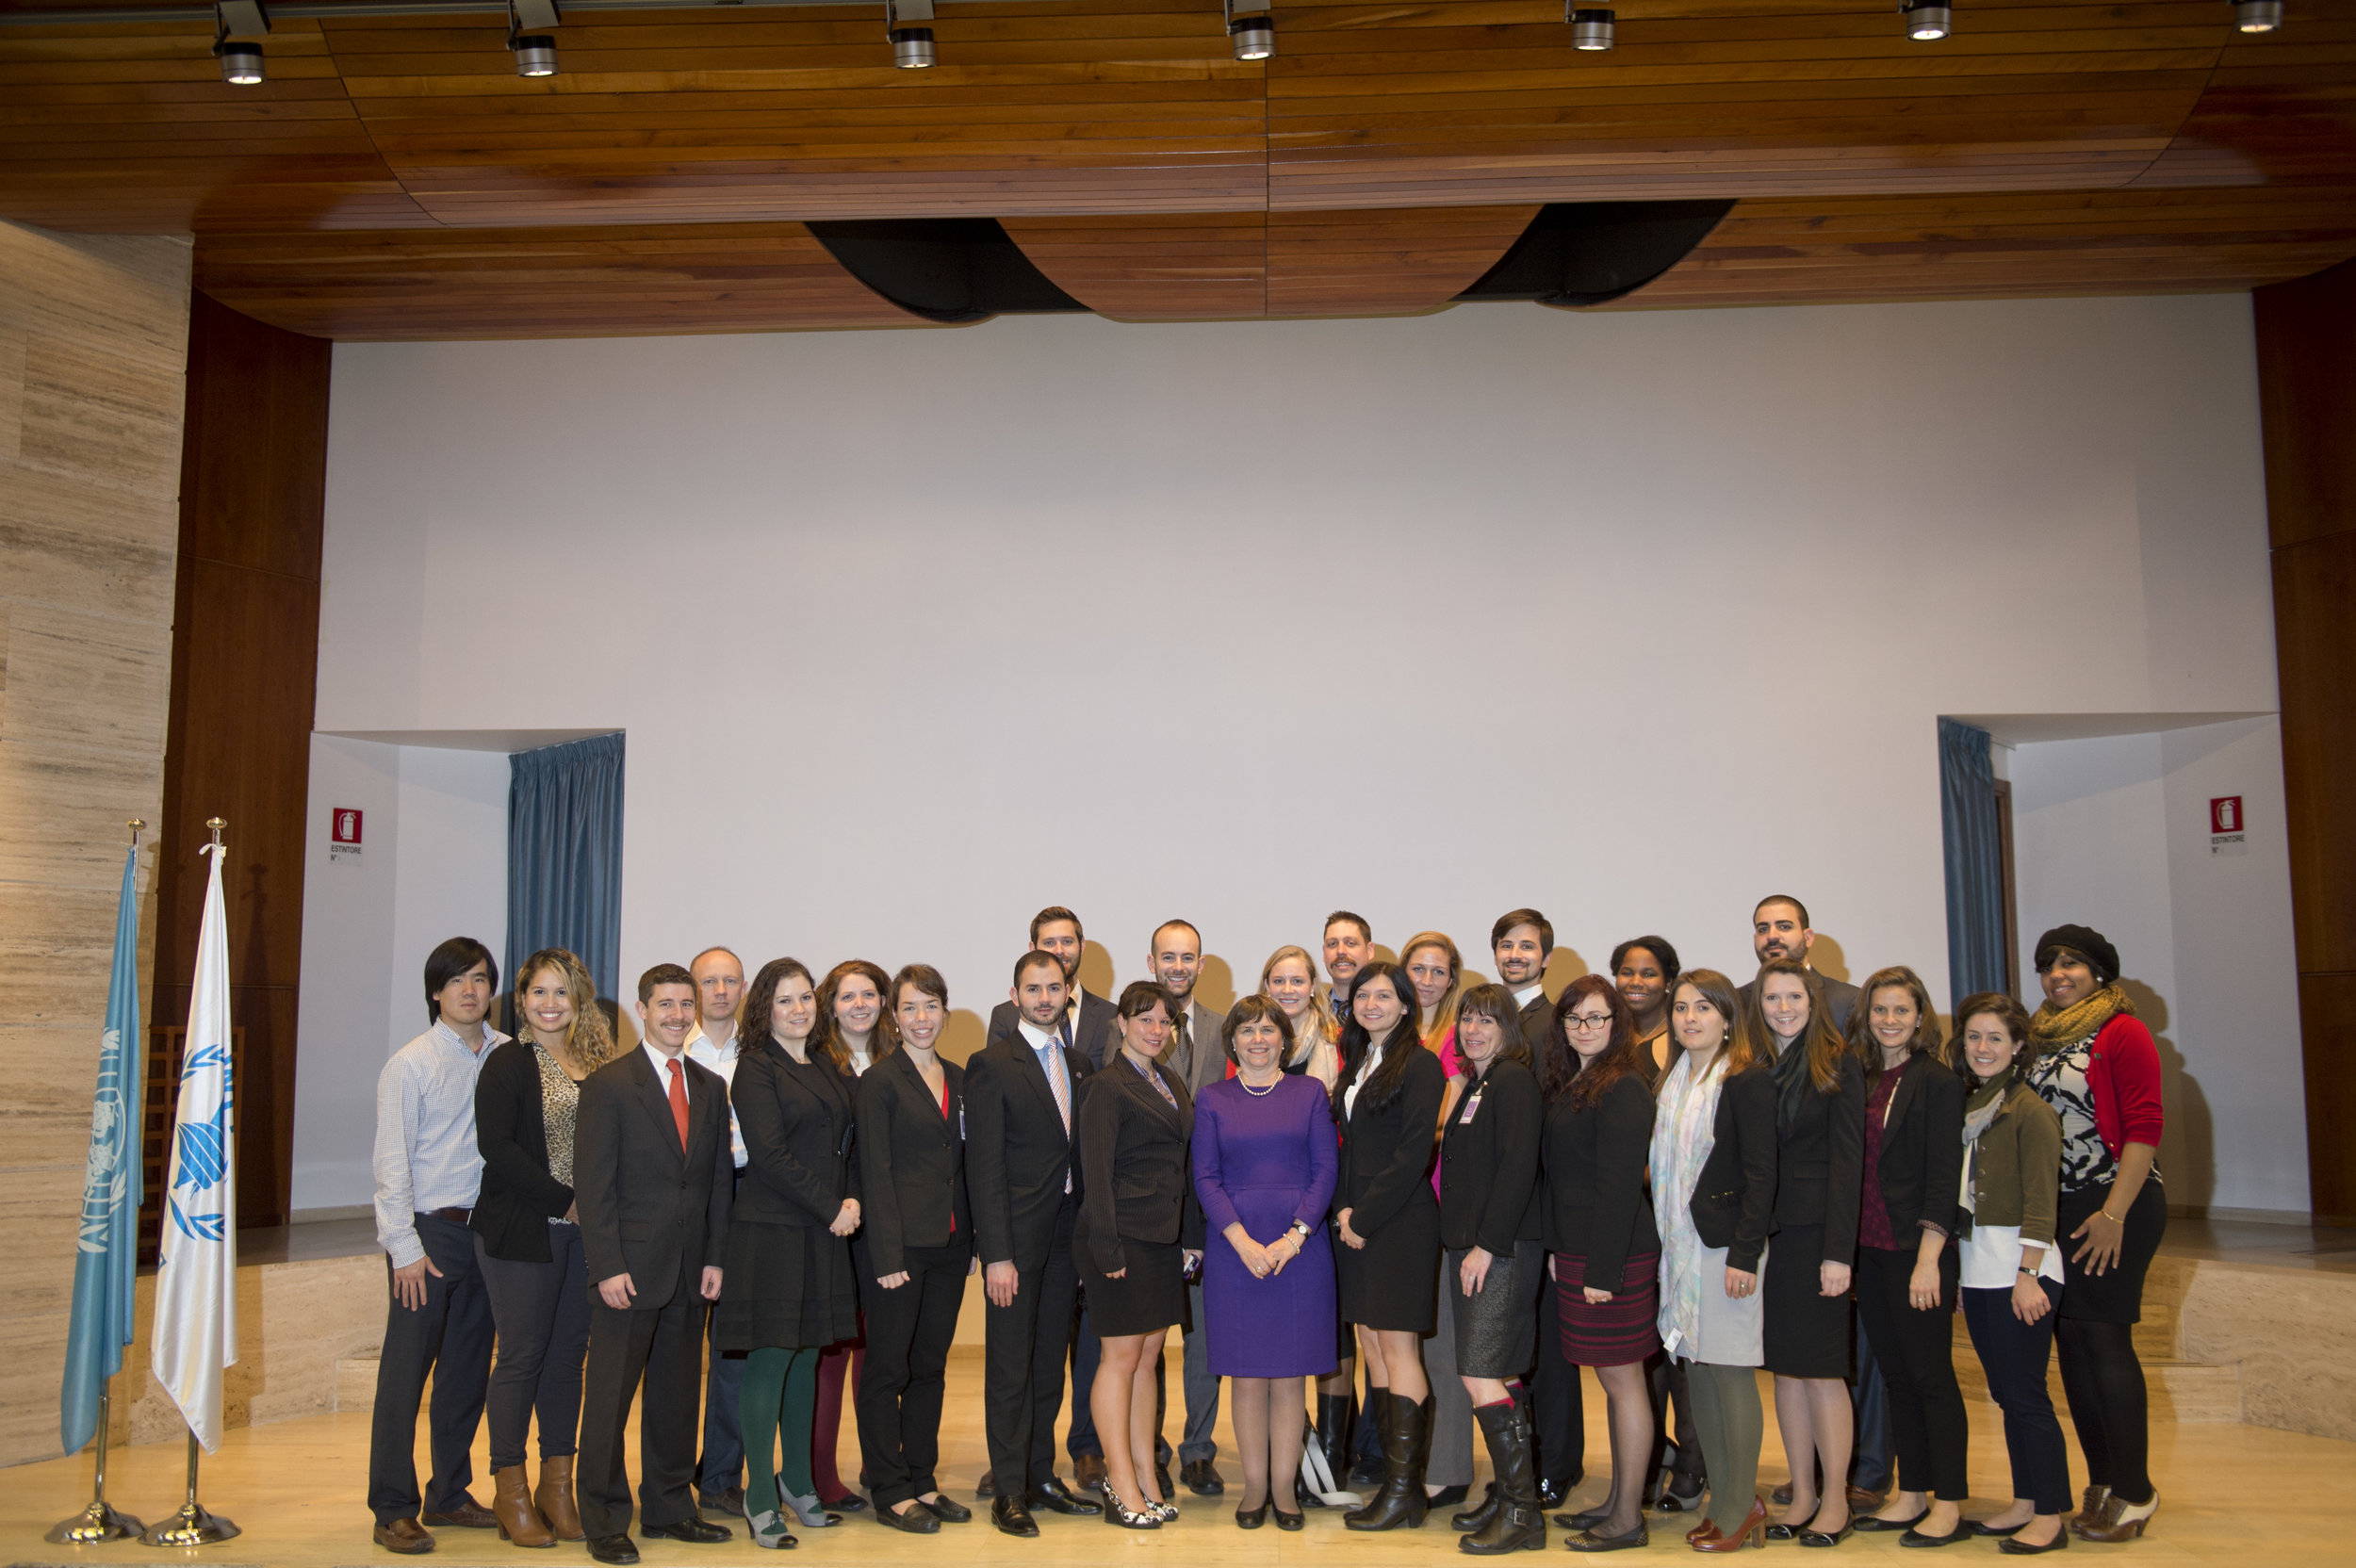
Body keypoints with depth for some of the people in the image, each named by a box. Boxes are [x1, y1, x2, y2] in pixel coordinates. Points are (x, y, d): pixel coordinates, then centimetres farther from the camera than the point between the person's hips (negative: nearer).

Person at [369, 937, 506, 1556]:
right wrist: (405, 1247, -11)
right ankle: (393, 1510, 9)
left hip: (487, 1231, 5)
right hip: (428, 1232, -4)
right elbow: (392, 1163, -7)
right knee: (405, 1372, -1)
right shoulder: (410, 1064, -5)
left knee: (469, 1370, 12)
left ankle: (450, 1494, 25)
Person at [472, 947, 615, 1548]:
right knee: (522, 1354, 1)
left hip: (585, 1228, 5)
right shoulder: (508, 1063, -5)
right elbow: (496, 1145, -14)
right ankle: (510, 1492, 14)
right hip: (523, 1231, -4)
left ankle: (557, 1487, 18)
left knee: (569, 1352, 8)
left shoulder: (597, 1062, 10)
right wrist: (565, 1200, -15)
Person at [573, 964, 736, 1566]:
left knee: (677, 1395, 13)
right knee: (610, 1396, 3)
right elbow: (593, 1184, -9)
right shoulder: (608, 1084, -5)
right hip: (630, 1268, -5)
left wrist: (714, 1257, 4)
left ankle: (670, 1508, 25)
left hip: (689, 1272, 5)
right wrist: (608, 1266, -15)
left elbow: (720, 1178, 12)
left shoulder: (711, 1087, 11)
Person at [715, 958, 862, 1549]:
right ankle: (760, 1496, 8)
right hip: (771, 1232, -6)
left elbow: (847, 1143, 16)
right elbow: (770, 1155, -14)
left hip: (824, 1234, 6)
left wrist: (853, 1199, -2)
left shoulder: (827, 1069, 15)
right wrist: (832, 1208, -13)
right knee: (769, 1358, -3)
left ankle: (797, 1480, 24)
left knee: (807, 1355, 12)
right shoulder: (755, 1069, -6)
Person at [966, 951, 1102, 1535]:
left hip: (1067, 1238, 6)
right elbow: (985, 1165, -11)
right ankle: (1008, 1491, 11)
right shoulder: (991, 1064, -7)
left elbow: (1082, 1155, 12)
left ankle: (1040, 1476, 24)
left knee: (1050, 1366, 13)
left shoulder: (1079, 1065, 12)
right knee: (1010, 1370, 2)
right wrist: (997, 1254, -16)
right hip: (1017, 1239, -6)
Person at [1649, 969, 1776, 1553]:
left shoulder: (1748, 1080, -8)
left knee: (1731, 1373, -3)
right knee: (1697, 1373, 9)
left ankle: (1740, 1511, 8)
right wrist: (1664, 1241, 10)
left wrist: (1745, 1255, -18)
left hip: (1725, 1245, -7)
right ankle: (1727, 1499, 20)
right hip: (1680, 1244, 7)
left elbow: (1761, 1173, -13)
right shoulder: (1673, 1083, 13)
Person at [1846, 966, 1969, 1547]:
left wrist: (1928, 1258, -17)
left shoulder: (1937, 1081, -8)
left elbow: (1943, 1176, -12)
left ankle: (1949, 1499, 13)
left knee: (1931, 1374, 2)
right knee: (1894, 1374, 13)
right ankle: (1911, 1492, 22)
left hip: (1915, 1251, -6)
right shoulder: (1859, 1079, 10)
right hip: (1867, 1250, 6)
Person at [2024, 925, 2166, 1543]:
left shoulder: (2122, 1031, -6)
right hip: (2055, 1210, 7)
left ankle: (2134, 1492, 4)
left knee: (2105, 1338, -7)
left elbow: (2145, 1126, -12)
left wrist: (2113, 1214, -17)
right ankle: (2101, 1482, 18)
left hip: (2115, 1206, -7)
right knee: (2070, 1342, 8)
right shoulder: (2039, 1036, 14)